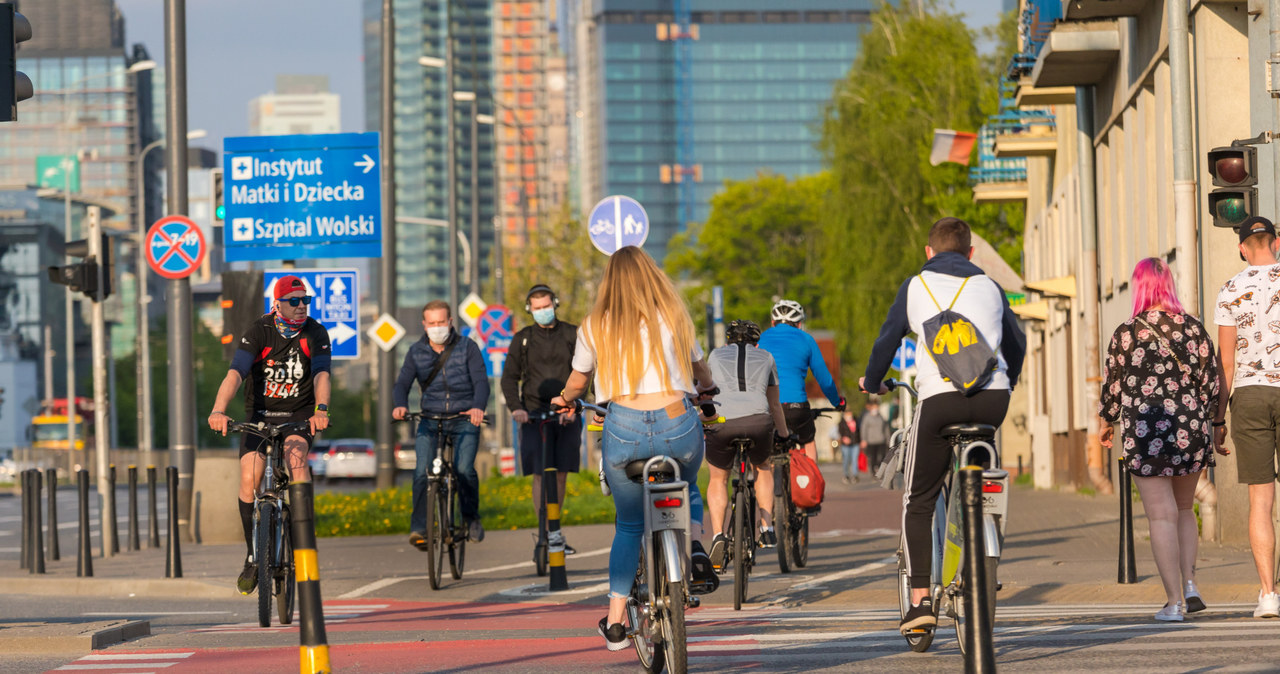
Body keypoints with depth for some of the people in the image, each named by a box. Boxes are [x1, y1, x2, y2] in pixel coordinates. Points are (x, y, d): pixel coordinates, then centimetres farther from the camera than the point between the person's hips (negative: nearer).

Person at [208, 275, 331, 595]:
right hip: (259, 414, 0)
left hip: (298, 415, 0)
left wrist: (321, 410, -44)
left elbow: (321, 375, -24)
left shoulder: (315, 333, -10)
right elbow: (235, 374, -26)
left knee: (296, 456, -33)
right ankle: (253, 556, 2)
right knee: (249, 480, -15)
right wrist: (218, 411, -43)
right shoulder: (258, 332, -14)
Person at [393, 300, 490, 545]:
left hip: (464, 419, -1)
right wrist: (400, 405, -26)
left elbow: (481, 381, -10)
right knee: (422, 471, -19)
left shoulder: (468, 348, 0)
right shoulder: (416, 352, 5)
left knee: (464, 469, -20)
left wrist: (478, 406, -32)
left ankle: (471, 518, 3)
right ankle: (419, 527, -17)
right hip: (430, 419, 1)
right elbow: (402, 383, -2)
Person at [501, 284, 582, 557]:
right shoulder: (522, 339, 8)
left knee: (561, 474, 4)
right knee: (540, 474, -10)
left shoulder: (571, 335, 7)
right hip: (535, 413, -1)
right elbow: (509, 377, 7)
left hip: (566, 413, 1)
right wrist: (516, 408, -10)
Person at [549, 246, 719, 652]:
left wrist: (564, 400, 41)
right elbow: (699, 368, 22)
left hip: (624, 427, 0)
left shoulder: (596, 326, 6)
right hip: (678, 426, 0)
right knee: (687, 489, 31)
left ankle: (615, 622, 13)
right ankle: (695, 549, 2)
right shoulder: (673, 317, 7)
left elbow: (578, 381, 18)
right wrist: (706, 389, 46)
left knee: (628, 525, 16)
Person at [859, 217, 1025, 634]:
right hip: (994, 400, 3)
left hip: (941, 398, -3)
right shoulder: (988, 287, 20)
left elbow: (887, 341, 15)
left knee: (918, 502, 5)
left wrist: (873, 382, 34)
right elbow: (1017, 343, 30)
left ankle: (920, 599, -6)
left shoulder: (917, 286, 13)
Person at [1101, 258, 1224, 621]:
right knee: (1184, 509, 20)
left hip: (1145, 432, -3)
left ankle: (1174, 601, -3)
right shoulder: (1193, 329, 1)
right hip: (1191, 429, 3)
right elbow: (1211, 381, 5)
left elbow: (1113, 384, 0)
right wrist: (1208, 421, 21)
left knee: (1162, 515, -1)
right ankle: (1190, 584, 8)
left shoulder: (1126, 333, -8)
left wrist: (1107, 422, 18)